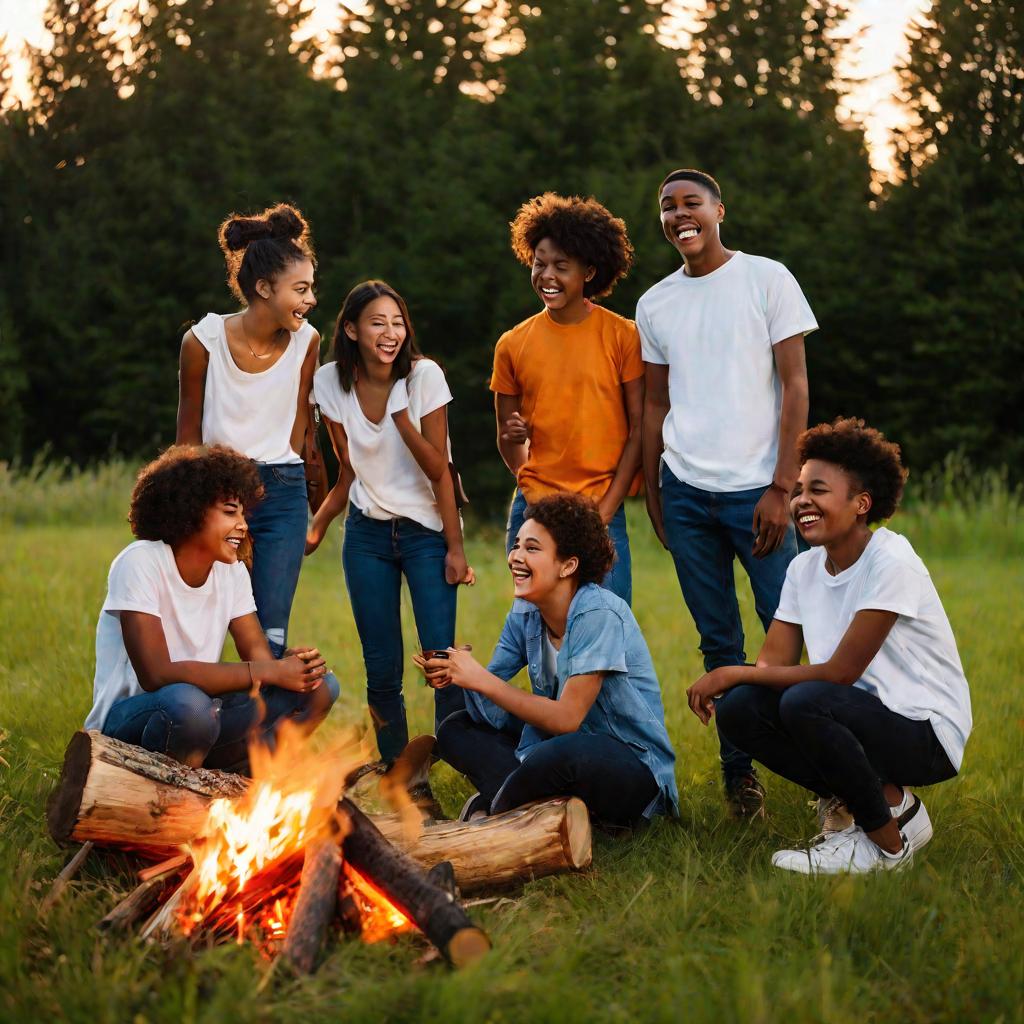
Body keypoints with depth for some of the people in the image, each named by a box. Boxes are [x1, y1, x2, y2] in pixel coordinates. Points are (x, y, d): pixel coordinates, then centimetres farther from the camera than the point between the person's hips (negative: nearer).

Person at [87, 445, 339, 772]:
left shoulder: (232, 571, 4)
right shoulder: (140, 562, -18)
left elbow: (259, 655, -1)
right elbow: (156, 674, -27)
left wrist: (288, 664, -27)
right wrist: (267, 672, -28)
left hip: (200, 718, 7)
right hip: (128, 718, -7)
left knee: (320, 685, -7)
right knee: (187, 702, -40)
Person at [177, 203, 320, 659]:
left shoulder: (306, 341, -4)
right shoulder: (204, 340, -9)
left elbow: (298, 423, 6)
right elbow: (188, 433, 2)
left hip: (281, 492, 2)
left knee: (270, 636, -3)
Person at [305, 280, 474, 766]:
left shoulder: (424, 375, -12)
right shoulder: (331, 383, -4)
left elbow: (439, 470, -10)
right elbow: (348, 473, 5)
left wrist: (456, 547, -21)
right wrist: (315, 527, -3)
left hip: (426, 530, -2)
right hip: (367, 534, 3)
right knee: (382, 670, 2)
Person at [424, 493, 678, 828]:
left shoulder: (599, 615, -20)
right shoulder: (525, 613, 2)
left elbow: (566, 719, -24)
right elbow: (492, 710, 0)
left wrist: (481, 679, -22)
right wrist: (453, 677, -21)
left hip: (637, 772, -8)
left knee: (566, 752, -39)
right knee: (455, 730, 3)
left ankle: (492, 810, -8)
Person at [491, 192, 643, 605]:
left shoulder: (622, 336, -1)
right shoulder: (513, 345, 7)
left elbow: (639, 427, -1)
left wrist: (606, 508, -8)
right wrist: (513, 436, -8)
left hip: (600, 512, -2)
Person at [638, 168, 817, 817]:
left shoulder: (767, 279, 1)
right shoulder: (654, 305, 12)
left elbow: (795, 386, -3)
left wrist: (781, 488, -10)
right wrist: (653, 494, 11)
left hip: (755, 489, -3)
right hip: (685, 492, 3)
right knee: (720, 644, 6)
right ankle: (740, 775, 13)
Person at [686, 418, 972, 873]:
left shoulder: (890, 563, -19)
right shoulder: (804, 567, 5)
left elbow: (840, 673, -22)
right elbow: (773, 662, 0)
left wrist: (736, 672, -19)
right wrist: (725, 680, -23)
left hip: (926, 736, -7)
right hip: (860, 717, 7)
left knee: (805, 701, -33)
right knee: (737, 708, -14)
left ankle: (890, 836, -10)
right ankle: (866, 800, 2)